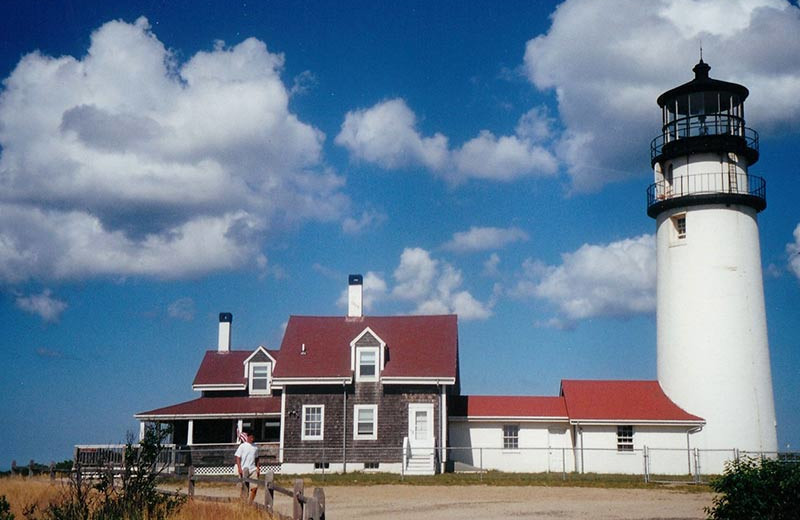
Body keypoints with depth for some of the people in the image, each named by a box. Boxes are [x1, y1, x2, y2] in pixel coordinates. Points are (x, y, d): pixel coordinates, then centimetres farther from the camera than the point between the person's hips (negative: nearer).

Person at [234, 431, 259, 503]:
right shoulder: (242, 446, -2)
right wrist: (239, 469, -12)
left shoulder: (255, 447, 13)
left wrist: (258, 469, 13)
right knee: (244, 488, 0)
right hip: (244, 470, -4)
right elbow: (238, 457, -4)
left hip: (253, 470, 4)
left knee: (255, 487, -7)